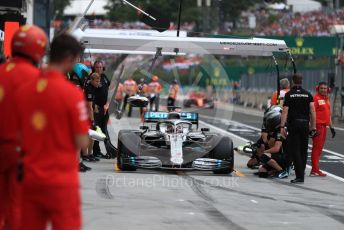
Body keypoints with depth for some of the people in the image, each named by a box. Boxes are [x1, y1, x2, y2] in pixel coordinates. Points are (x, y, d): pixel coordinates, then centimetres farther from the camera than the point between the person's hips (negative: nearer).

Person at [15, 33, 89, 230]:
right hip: (61, 180, -5)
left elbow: (20, 138, 8)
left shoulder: (24, 91, 2)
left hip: (31, 179, 5)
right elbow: (81, 142, -11)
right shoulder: (72, 93, -14)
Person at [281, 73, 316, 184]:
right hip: (305, 124, 3)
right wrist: (313, 127, 7)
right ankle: (301, 173, 17)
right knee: (303, 150, 12)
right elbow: (312, 111, 2)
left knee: (294, 150, -4)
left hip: (293, 124, -3)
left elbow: (285, 111, -7)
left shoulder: (289, 95, -1)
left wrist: (282, 126, -7)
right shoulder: (308, 94, 6)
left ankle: (299, 176, -13)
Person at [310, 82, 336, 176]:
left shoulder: (326, 99, 18)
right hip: (318, 126, -9)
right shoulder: (316, 98, -9)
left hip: (324, 126, 9)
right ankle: (315, 170, -9)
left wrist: (331, 127, 22)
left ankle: (315, 169, 13)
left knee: (320, 147, 9)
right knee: (317, 147, -9)